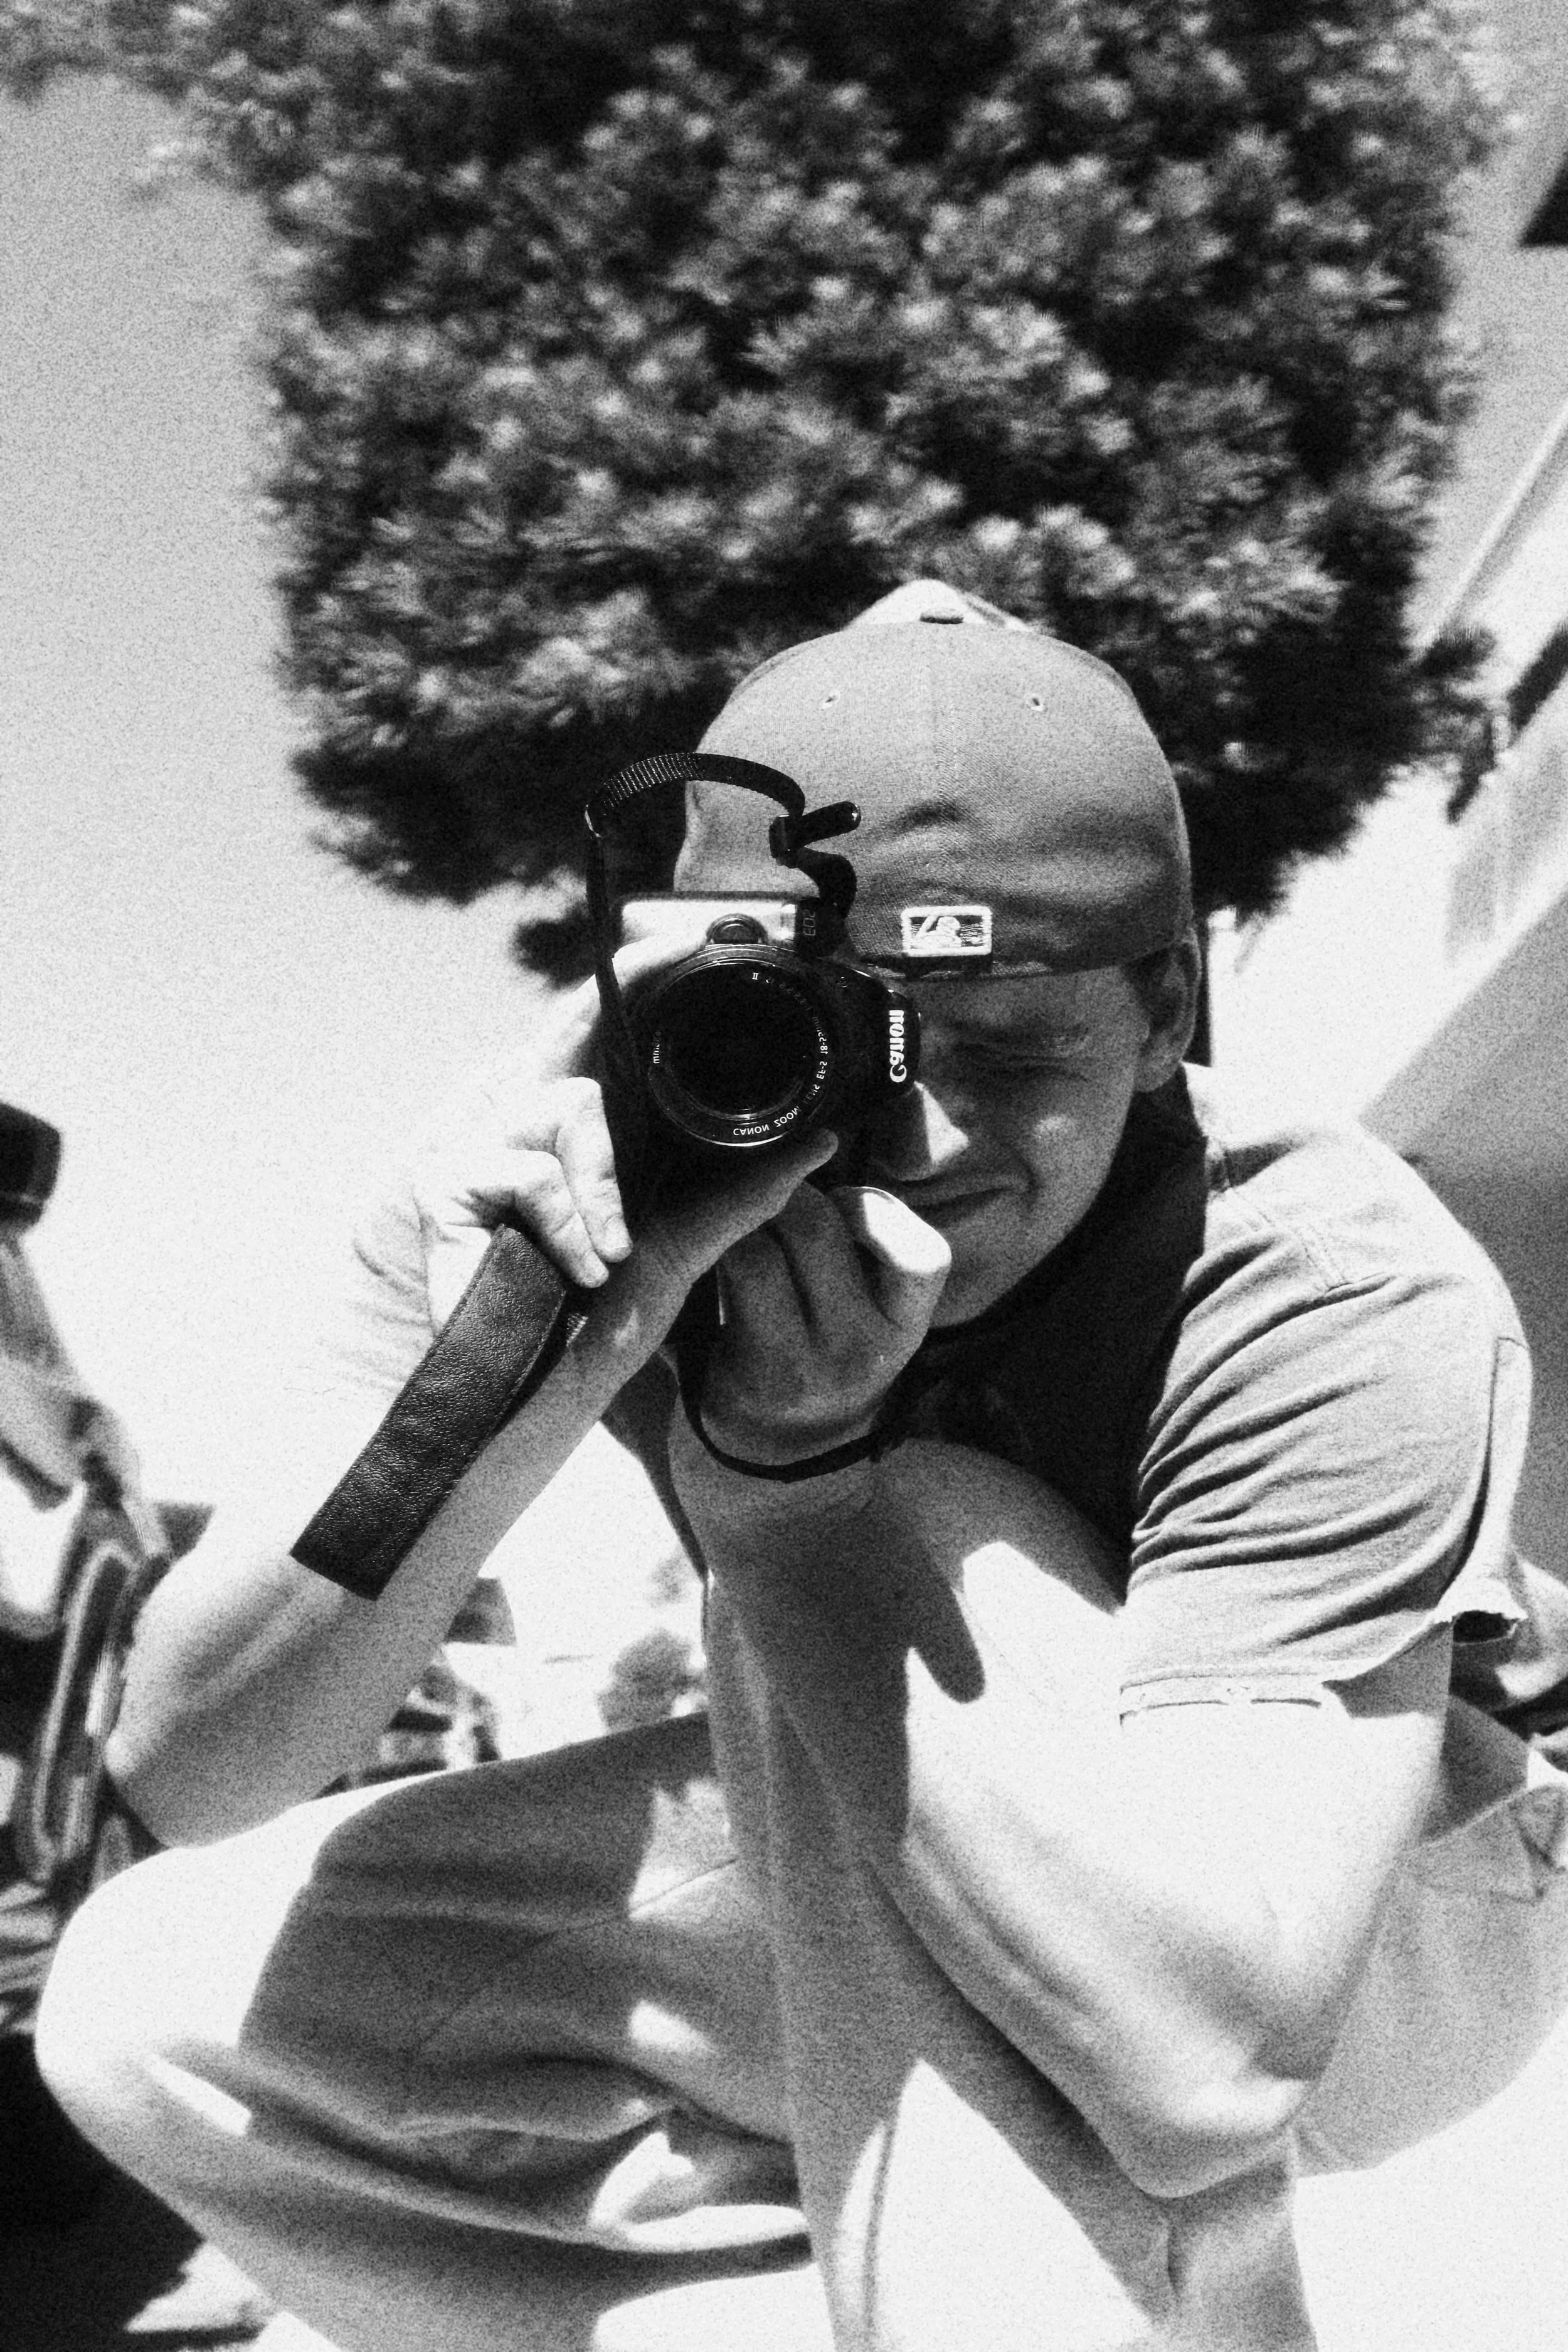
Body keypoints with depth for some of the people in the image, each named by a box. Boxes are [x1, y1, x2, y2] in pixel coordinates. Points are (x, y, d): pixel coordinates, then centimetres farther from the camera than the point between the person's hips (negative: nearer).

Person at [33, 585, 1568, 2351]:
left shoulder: (1344, 1300, -31)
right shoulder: (551, 1200, -20)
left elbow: (1202, 2060, -40)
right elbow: (182, 1775, -23)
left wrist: (791, 1472, -42)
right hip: (865, 1896, 4)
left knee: (893, 1538, -33)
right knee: (153, 2003, -10)